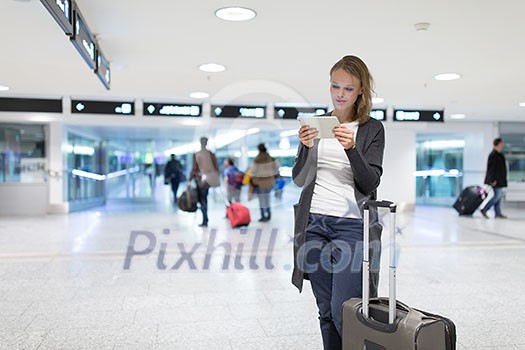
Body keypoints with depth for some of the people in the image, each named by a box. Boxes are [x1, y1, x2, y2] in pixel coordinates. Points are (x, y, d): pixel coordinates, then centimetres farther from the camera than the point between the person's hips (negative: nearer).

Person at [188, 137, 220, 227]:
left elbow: (194, 168, -11)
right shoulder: (211, 154, 0)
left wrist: (190, 180, -7)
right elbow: (216, 167, 1)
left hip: (200, 178, -4)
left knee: (201, 199, 3)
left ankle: (205, 221, -4)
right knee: (204, 198, 16)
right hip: (209, 179, 4)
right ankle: (205, 220, 20)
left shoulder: (196, 155, -9)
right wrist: (217, 178, 12)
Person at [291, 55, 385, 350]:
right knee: (326, 312, 10)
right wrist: (306, 147, -14)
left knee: (343, 312, -8)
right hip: (314, 223, 3)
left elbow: (370, 184, -7)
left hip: (353, 225, -3)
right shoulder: (315, 124, 9)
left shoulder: (373, 129, 2)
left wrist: (352, 149, -23)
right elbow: (299, 179, 4)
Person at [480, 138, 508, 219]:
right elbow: (491, 168, -20)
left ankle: (498, 213, 14)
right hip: (496, 180, -10)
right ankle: (484, 210, -1)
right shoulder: (493, 155, -16)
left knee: (499, 196, 10)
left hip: (499, 180, 10)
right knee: (497, 195, -9)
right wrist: (493, 180, -23)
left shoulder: (499, 154, 14)